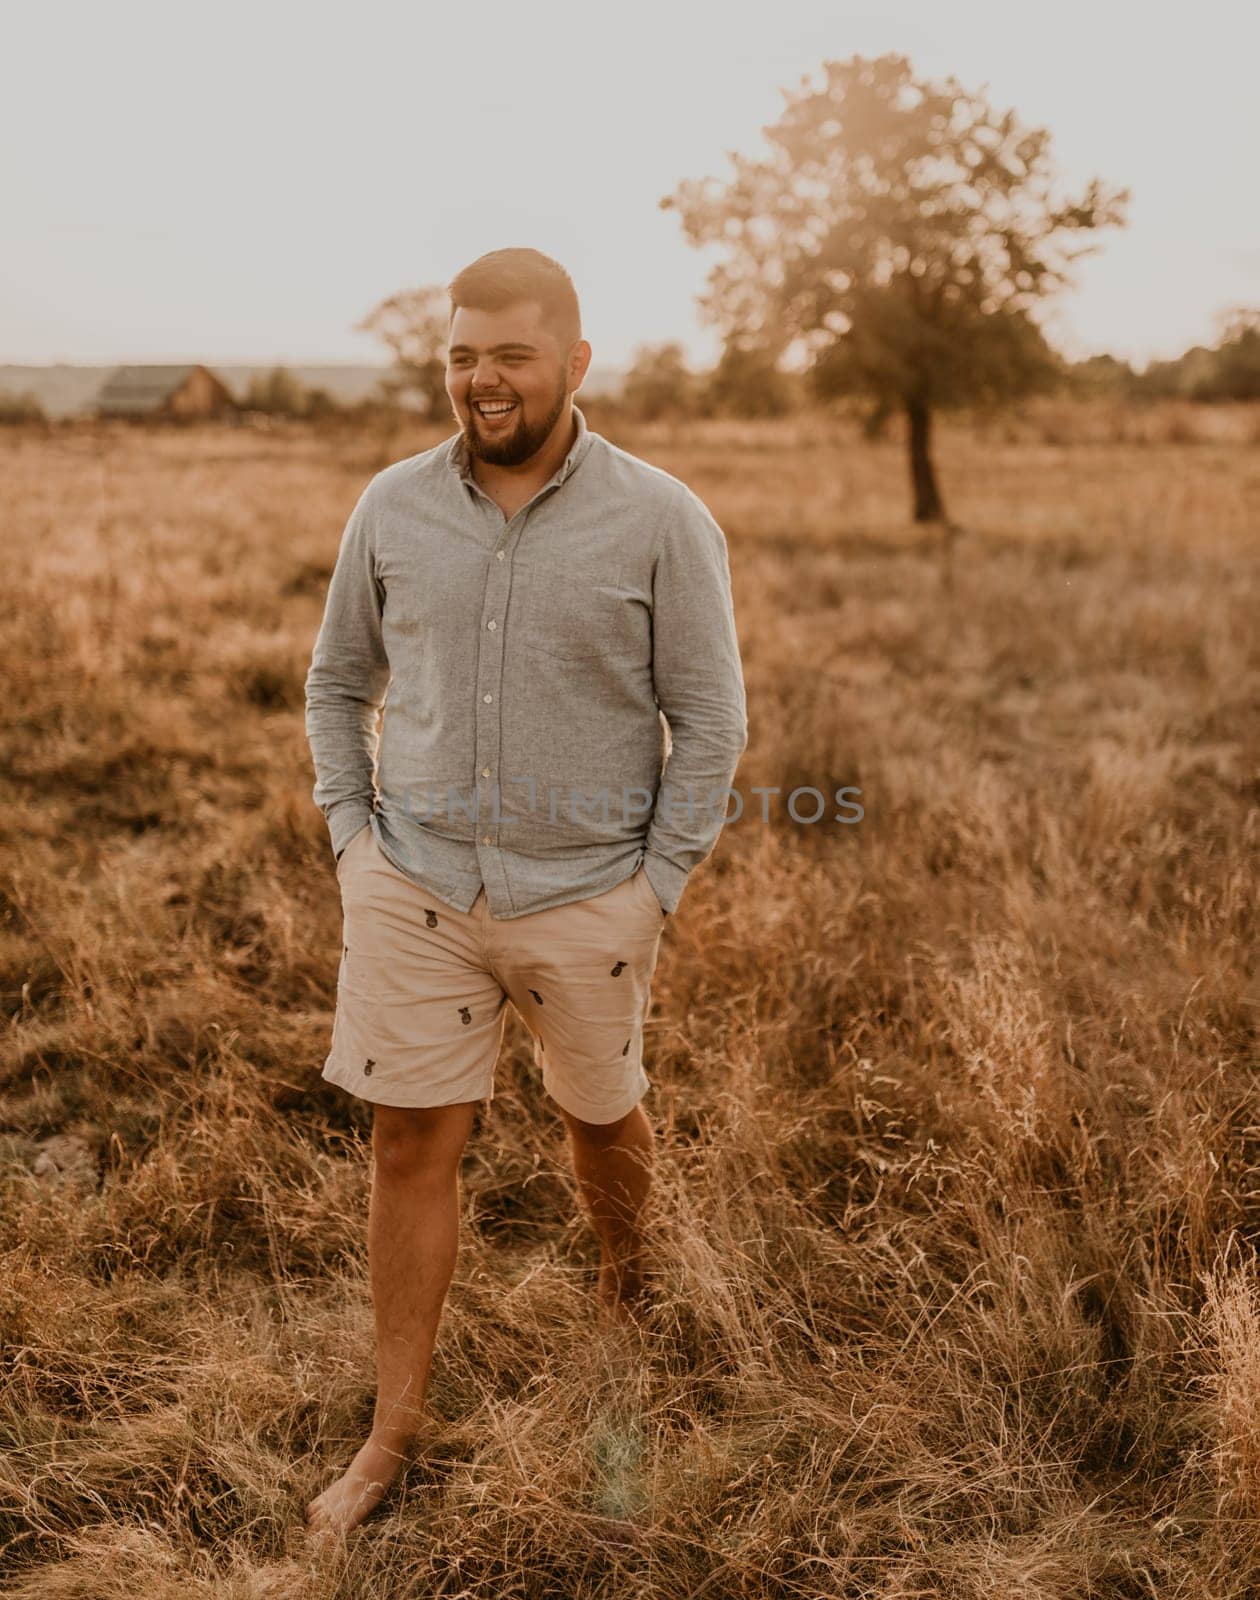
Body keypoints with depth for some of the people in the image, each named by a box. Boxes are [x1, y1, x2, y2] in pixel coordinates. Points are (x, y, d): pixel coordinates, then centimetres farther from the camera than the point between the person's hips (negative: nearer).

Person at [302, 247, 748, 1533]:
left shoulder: (661, 522, -8)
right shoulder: (392, 507, 0)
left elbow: (710, 720, -4)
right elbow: (338, 681, 12)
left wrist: (657, 887, -7)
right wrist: (351, 838, 3)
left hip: (586, 897, -1)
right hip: (414, 888, 2)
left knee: (601, 1116, 17)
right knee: (411, 1147, 5)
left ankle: (624, 1279, 50)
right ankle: (393, 1430, 21)